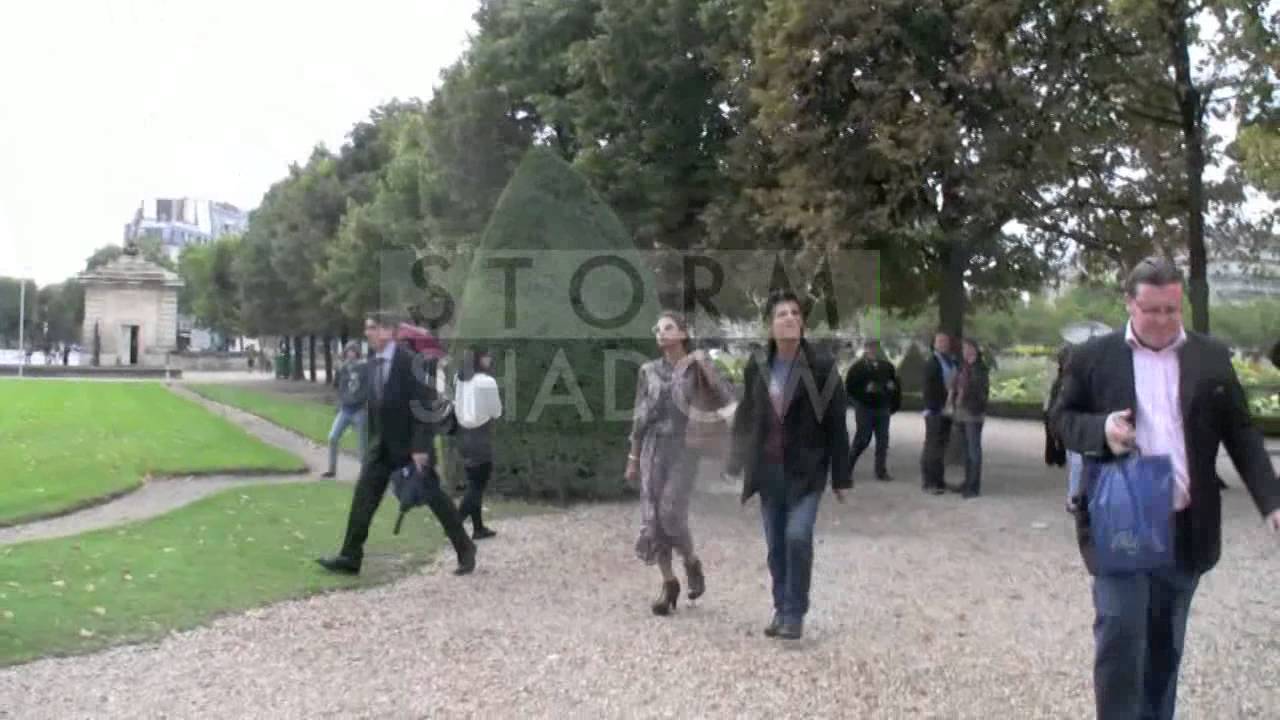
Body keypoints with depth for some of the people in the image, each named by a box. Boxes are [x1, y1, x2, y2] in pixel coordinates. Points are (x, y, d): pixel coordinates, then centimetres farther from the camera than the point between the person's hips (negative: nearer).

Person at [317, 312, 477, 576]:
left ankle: (465, 549, 17)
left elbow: (424, 406, -19)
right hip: (382, 445, 7)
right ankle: (350, 557, 8)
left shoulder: (409, 361, -17)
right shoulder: (372, 364, 6)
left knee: (434, 497, 1)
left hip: (412, 444, -7)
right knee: (363, 497, 1)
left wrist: (421, 447, -22)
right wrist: (373, 441, 15)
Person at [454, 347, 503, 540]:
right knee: (478, 486, 1)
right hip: (480, 440, -7)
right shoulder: (487, 381, -15)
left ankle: (479, 528, 22)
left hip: (464, 438, 7)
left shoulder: (460, 379, 4)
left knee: (474, 485, 16)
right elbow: (496, 412, -7)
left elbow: (457, 408, 9)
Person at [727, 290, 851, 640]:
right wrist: (738, 462, 6)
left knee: (798, 536, -17)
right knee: (775, 545, 10)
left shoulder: (821, 367, -8)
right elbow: (745, 417, 10)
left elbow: (836, 425, -6)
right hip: (768, 471, 4)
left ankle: (795, 614, 0)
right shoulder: (756, 367, 1)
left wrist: (841, 478, -7)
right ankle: (781, 609, 26)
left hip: (806, 471, -3)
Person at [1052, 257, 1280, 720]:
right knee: (1120, 634, -6)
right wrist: (1100, 429, -17)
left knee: (1166, 641, 14)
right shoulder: (1094, 357, 0)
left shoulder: (1212, 357, 5)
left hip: (1186, 526, 3)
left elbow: (1241, 434, 6)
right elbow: (1062, 417, 4)